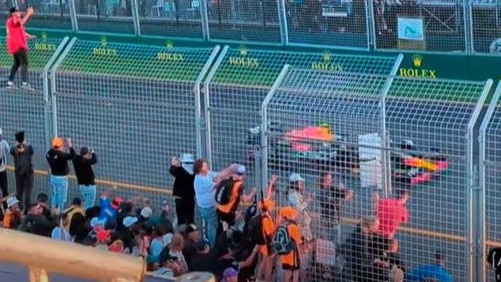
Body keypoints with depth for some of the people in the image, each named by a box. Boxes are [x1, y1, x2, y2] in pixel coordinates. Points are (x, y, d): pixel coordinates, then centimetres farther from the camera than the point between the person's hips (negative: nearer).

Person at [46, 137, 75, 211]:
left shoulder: (49, 154, -2)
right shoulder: (61, 155, -23)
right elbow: (72, 155, -29)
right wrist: (70, 145, -22)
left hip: (53, 177, 8)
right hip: (62, 178, -8)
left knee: (55, 196, 20)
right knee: (62, 198, 1)